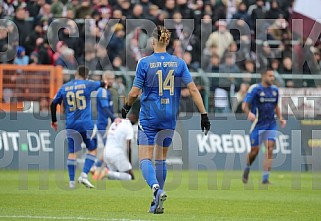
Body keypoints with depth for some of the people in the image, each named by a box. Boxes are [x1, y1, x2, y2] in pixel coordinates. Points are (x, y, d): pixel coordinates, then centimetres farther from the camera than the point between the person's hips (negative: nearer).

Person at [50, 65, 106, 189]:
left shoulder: (64, 88, 6)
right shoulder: (87, 85, -1)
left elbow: (53, 104, 9)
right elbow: (101, 84, 18)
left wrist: (54, 120, 21)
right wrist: (104, 83, 43)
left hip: (70, 124, 3)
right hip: (86, 123, -3)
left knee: (72, 152, 7)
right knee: (93, 150, 9)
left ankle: (71, 181, 3)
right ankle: (84, 175, -6)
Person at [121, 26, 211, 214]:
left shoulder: (144, 63, -9)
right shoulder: (179, 63, -1)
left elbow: (134, 93, -7)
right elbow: (193, 89, -6)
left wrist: (127, 107, 13)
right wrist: (204, 114, -4)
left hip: (149, 117, -4)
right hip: (170, 117, 4)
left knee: (145, 158, -1)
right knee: (161, 158, 17)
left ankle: (156, 189, -29)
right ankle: (157, 202, 17)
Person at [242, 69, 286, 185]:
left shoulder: (275, 90, 9)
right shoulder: (255, 89, -8)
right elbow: (245, 105, -11)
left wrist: (280, 118, 8)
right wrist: (249, 113, -31)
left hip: (271, 124, 4)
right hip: (258, 124, -4)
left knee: (270, 149, -12)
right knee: (254, 151, 4)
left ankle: (265, 178, -12)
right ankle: (247, 169, 35)